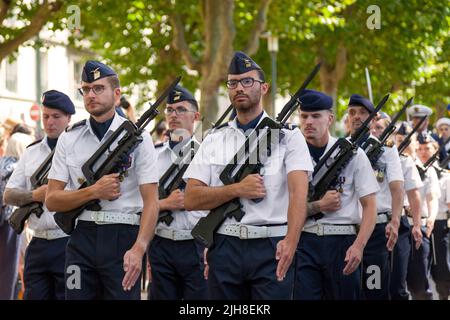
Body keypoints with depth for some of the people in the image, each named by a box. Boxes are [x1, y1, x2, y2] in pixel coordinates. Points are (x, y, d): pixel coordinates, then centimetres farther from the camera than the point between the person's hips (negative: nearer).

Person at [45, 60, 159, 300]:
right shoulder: (69, 139, 9)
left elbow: (150, 201, -5)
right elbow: (51, 200, 5)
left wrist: (138, 248, -20)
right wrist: (94, 192, -10)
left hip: (123, 238, -2)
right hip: (81, 237, 3)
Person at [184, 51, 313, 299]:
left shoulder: (287, 137, 2)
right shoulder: (214, 141, 11)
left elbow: (298, 193, -12)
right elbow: (190, 200, 4)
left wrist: (290, 241, -28)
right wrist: (238, 189, -10)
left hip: (273, 249, -3)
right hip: (225, 248, 3)